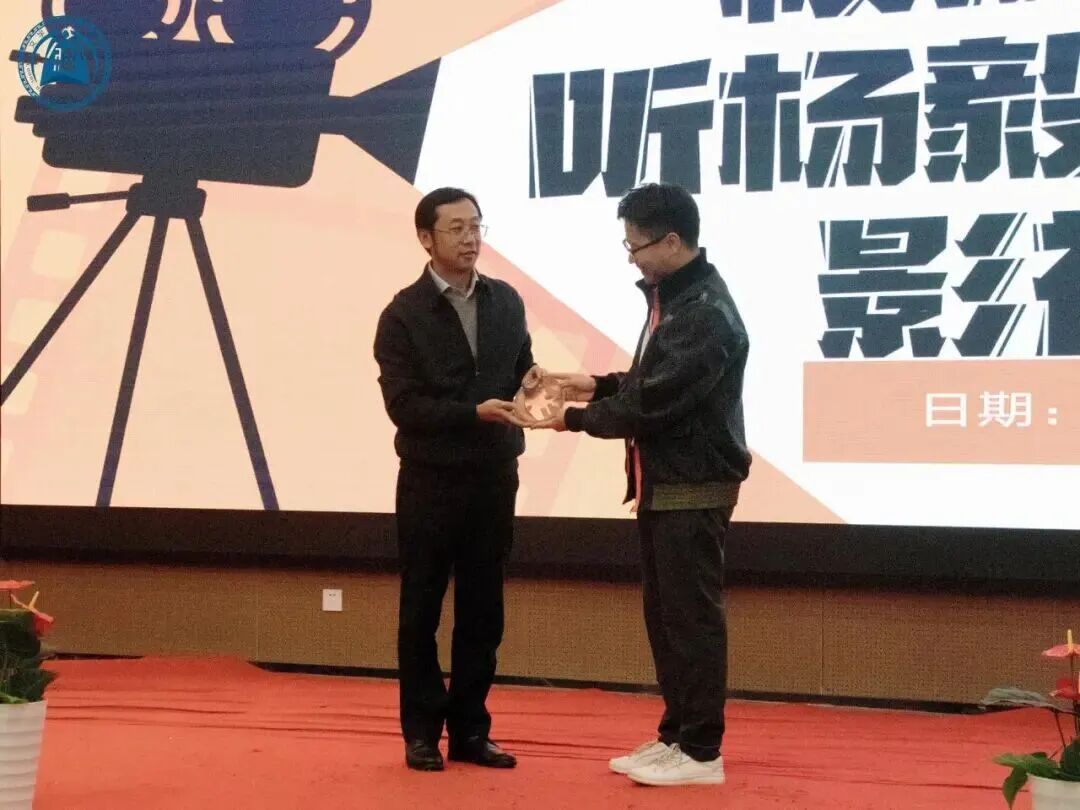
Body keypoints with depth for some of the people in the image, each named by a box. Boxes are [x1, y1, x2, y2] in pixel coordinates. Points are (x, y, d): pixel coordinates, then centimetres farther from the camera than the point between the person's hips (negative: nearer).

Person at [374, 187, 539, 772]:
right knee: (421, 612, 6)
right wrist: (475, 411, -24)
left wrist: (527, 381, -9)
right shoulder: (403, 314, -7)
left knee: (482, 611, 9)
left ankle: (470, 730, 19)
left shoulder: (506, 301, 6)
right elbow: (403, 405, -13)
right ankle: (423, 732, 17)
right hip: (431, 480, -4)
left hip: (494, 476, 4)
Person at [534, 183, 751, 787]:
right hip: (664, 483, 10)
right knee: (664, 616, 14)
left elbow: (656, 402, -23)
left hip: (695, 488, -10)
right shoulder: (672, 295, 12)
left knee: (693, 617, -2)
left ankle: (702, 752, 7)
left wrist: (574, 418, -16)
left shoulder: (707, 313, -20)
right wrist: (598, 385, 7)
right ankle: (676, 735, 25)